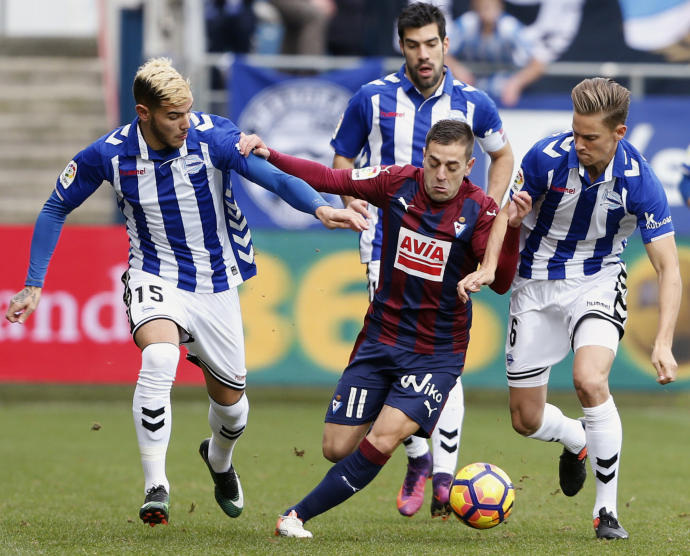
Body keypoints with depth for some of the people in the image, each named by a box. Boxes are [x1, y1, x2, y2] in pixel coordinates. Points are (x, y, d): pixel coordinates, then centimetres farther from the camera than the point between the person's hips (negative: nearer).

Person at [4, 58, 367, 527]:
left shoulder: (214, 137, -18)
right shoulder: (109, 155, -14)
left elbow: (275, 177, -26)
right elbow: (56, 209, 0)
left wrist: (320, 207, -47)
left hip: (216, 284, 2)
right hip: (156, 278, -2)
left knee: (231, 398, 11)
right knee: (160, 359, -33)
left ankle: (219, 458, 49)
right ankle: (156, 487, -28)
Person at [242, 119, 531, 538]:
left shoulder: (479, 210, -12)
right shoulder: (399, 184, -5)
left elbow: (501, 282, -21)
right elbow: (329, 179, 2)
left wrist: (511, 229, -36)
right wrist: (267, 156, -7)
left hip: (437, 353, -3)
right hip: (381, 339, 3)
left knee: (382, 441, -20)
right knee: (337, 448, 3)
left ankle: (299, 515, -5)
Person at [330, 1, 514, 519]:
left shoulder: (472, 103, 1)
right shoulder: (372, 98, 0)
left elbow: (502, 154, 19)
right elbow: (343, 159, 12)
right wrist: (355, 206, -4)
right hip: (388, 247, 0)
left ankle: (444, 479, -3)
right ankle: (417, 458, 14)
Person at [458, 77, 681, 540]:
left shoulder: (640, 182, -21)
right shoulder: (548, 156, -19)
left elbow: (669, 268, -19)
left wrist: (663, 344, -30)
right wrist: (489, 267, -19)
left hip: (597, 281, -2)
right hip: (537, 282, 2)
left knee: (590, 380, -30)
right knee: (526, 420, 5)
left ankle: (608, 510, -16)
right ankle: (576, 439, 44)